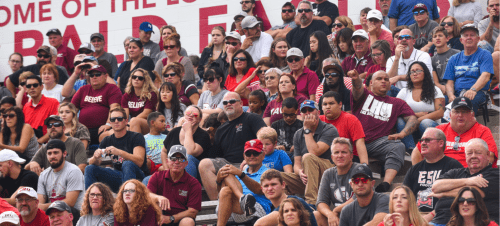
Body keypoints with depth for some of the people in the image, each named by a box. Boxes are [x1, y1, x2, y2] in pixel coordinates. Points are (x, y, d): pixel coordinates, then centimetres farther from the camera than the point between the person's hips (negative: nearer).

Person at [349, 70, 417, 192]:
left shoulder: (397, 103, 24)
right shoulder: (364, 95, 22)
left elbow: (413, 119, 11)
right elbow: (358, 88, -3)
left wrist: (401, 134, -11)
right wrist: (356, 80, -30)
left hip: (378, 142, 0)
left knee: (398, 146, -32)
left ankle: (386, 184, -49)